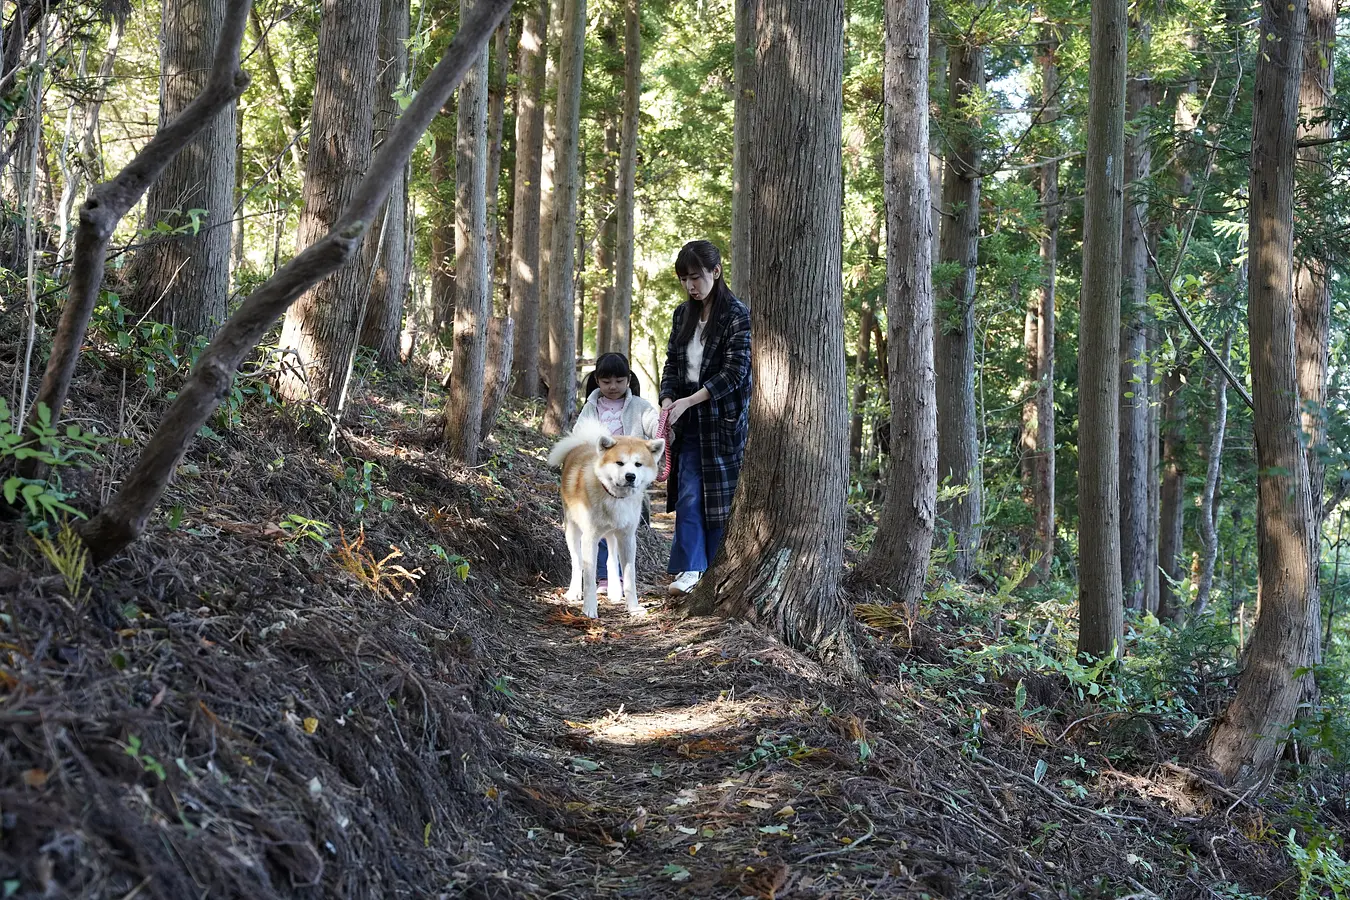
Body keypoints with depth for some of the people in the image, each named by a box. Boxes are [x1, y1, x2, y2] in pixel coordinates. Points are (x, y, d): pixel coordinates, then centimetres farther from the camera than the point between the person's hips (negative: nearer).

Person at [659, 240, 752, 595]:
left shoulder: (737, 314, -10)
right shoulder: (683, 314, 10)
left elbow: (735, 372, -15)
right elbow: (672, 362, 12)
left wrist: (687, 402, -19)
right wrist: (668, 402, -7)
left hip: (724, 418, -5)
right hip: (689, 421, 5)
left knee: (722, 494, 2)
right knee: (688, 493, -2)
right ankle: (690, 568, -3)